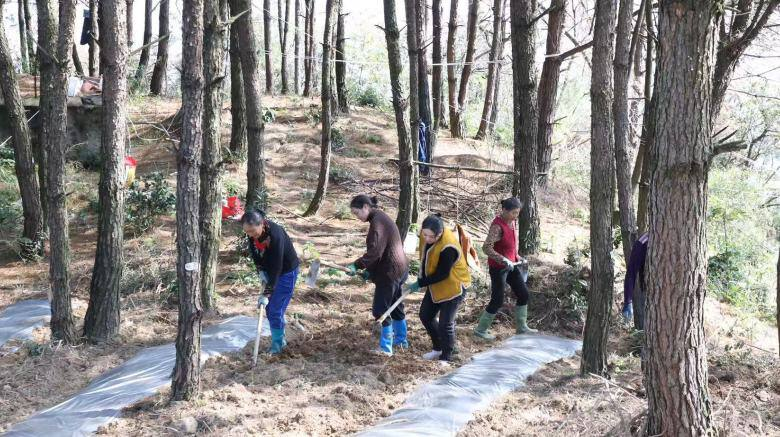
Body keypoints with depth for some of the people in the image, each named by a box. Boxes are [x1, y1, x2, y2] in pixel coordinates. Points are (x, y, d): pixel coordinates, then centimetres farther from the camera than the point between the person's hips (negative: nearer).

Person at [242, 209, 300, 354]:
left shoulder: (276, 235, -36)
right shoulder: (252, 234, -15)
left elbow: (277, 265, -34)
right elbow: (254, 252, 3)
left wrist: (268, 291, -34)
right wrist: (261, 272, -7)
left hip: (286, 272, -7)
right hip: (269, 270, 7)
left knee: (276, 309, -7)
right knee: (269, 308, 10)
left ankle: (277, 344, 7)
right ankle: (280, 338, 25)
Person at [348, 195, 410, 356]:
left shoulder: (377, 222, -18)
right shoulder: (381, 217, 13)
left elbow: (374, 251, -27)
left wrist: (357, 265, -29)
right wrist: (370, 270, 13)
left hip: (389, 272, -11)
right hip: (399, 269, 11)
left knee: (380, 309, -4)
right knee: (395, 305, 21)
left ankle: (386, 347, 2)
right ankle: (401, 340, 34)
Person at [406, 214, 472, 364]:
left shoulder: (449, 248, -34)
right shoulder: (426, 234, -9)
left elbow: (441, 274, -27)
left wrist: (419, 284, -23)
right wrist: (422, 280, 9)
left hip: (453, 287, -9)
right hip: (436, 285, 9)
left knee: (445, 323, -6)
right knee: (425, 315, 14)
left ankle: (445, 357, 13)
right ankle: (438, 348, 33)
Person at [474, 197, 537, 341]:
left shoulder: (511, 221, 2)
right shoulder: (497, 226, -25)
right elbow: (486, 248, -31)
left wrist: (516, 257, 13)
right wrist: (503, 260, -35)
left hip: (511, 265, 9)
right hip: (498, 268, -9)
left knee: (523, 294, 12)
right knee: (497, 301, -2)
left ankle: (521, 327, 25)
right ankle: (480, 330, 14)